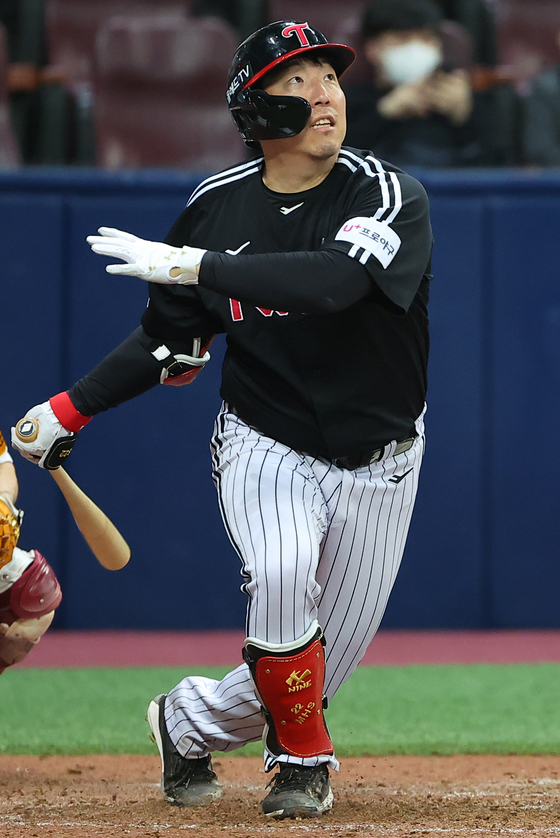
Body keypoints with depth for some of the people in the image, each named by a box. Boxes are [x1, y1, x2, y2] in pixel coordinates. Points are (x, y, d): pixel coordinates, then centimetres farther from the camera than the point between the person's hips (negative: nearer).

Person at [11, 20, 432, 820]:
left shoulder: (392, 198, -17)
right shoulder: (218, 207, -5)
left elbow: (332, 280, -38)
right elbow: (171, 342, 8)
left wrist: (193, 264, -38)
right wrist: (70, 409, 1)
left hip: (376, 460, 0)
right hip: (264, 446, 0)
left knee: (329, 655, 5)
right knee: (280, 578, -30)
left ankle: (191, 723, 32)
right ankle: (301, 757, -7)